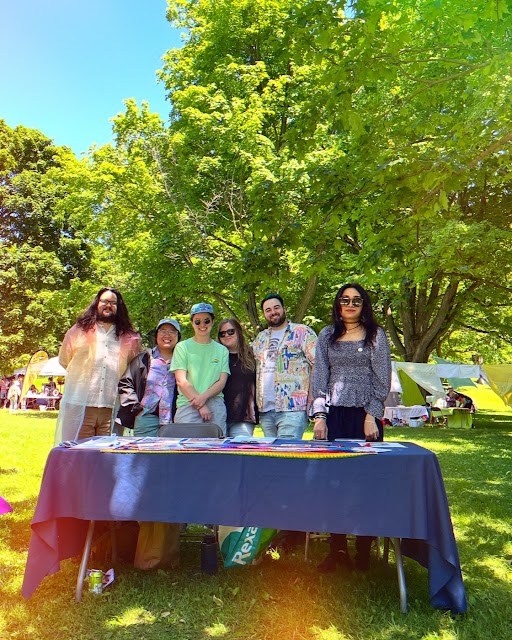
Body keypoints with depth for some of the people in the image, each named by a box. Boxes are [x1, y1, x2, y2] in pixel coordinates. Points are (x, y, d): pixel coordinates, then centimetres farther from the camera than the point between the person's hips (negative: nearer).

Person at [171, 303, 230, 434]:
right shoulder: (182, 347, 9)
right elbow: (181, 380, -1)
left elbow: (222, 382, 7)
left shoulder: (222, 350, 16)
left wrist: (203, 397, -12)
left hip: (215, 405, 2)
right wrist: (200, 406, -10)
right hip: (188, 405, -2)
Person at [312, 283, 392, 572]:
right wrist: (320, 416, -1)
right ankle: (338, 549, 16)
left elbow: (383, 380, 0)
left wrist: (372, 416, -8)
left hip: (365, 416, -2)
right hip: (334, 415, 2)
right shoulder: (327, 336, 11)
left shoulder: (376, 334, 5)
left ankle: (364, 551, 16)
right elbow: (319, 378, 9)